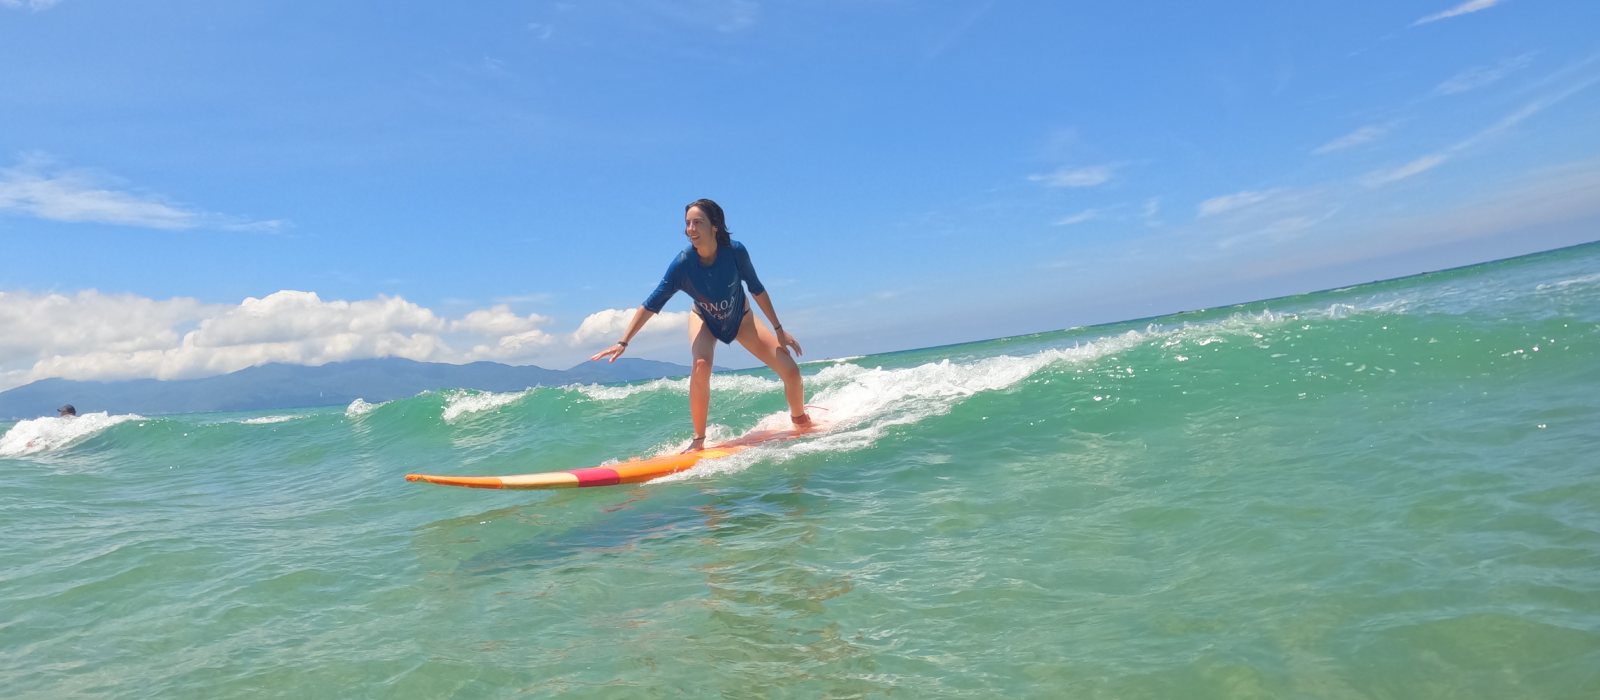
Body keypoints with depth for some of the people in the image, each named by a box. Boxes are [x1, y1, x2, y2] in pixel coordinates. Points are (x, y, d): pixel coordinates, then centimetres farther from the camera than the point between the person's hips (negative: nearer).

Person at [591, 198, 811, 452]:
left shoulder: (735, 251, -29)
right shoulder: (683, 263, -30)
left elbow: (757, 289, -14)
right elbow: (651, 305, -26)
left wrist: (779, 329, -11)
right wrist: (623, 342, -32)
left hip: (741, 319, 1)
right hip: (705, 320, -1)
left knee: (791, 371, -9)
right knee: (701, 365, -35)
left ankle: (802, 422, 22)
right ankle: (698, 440, -18)